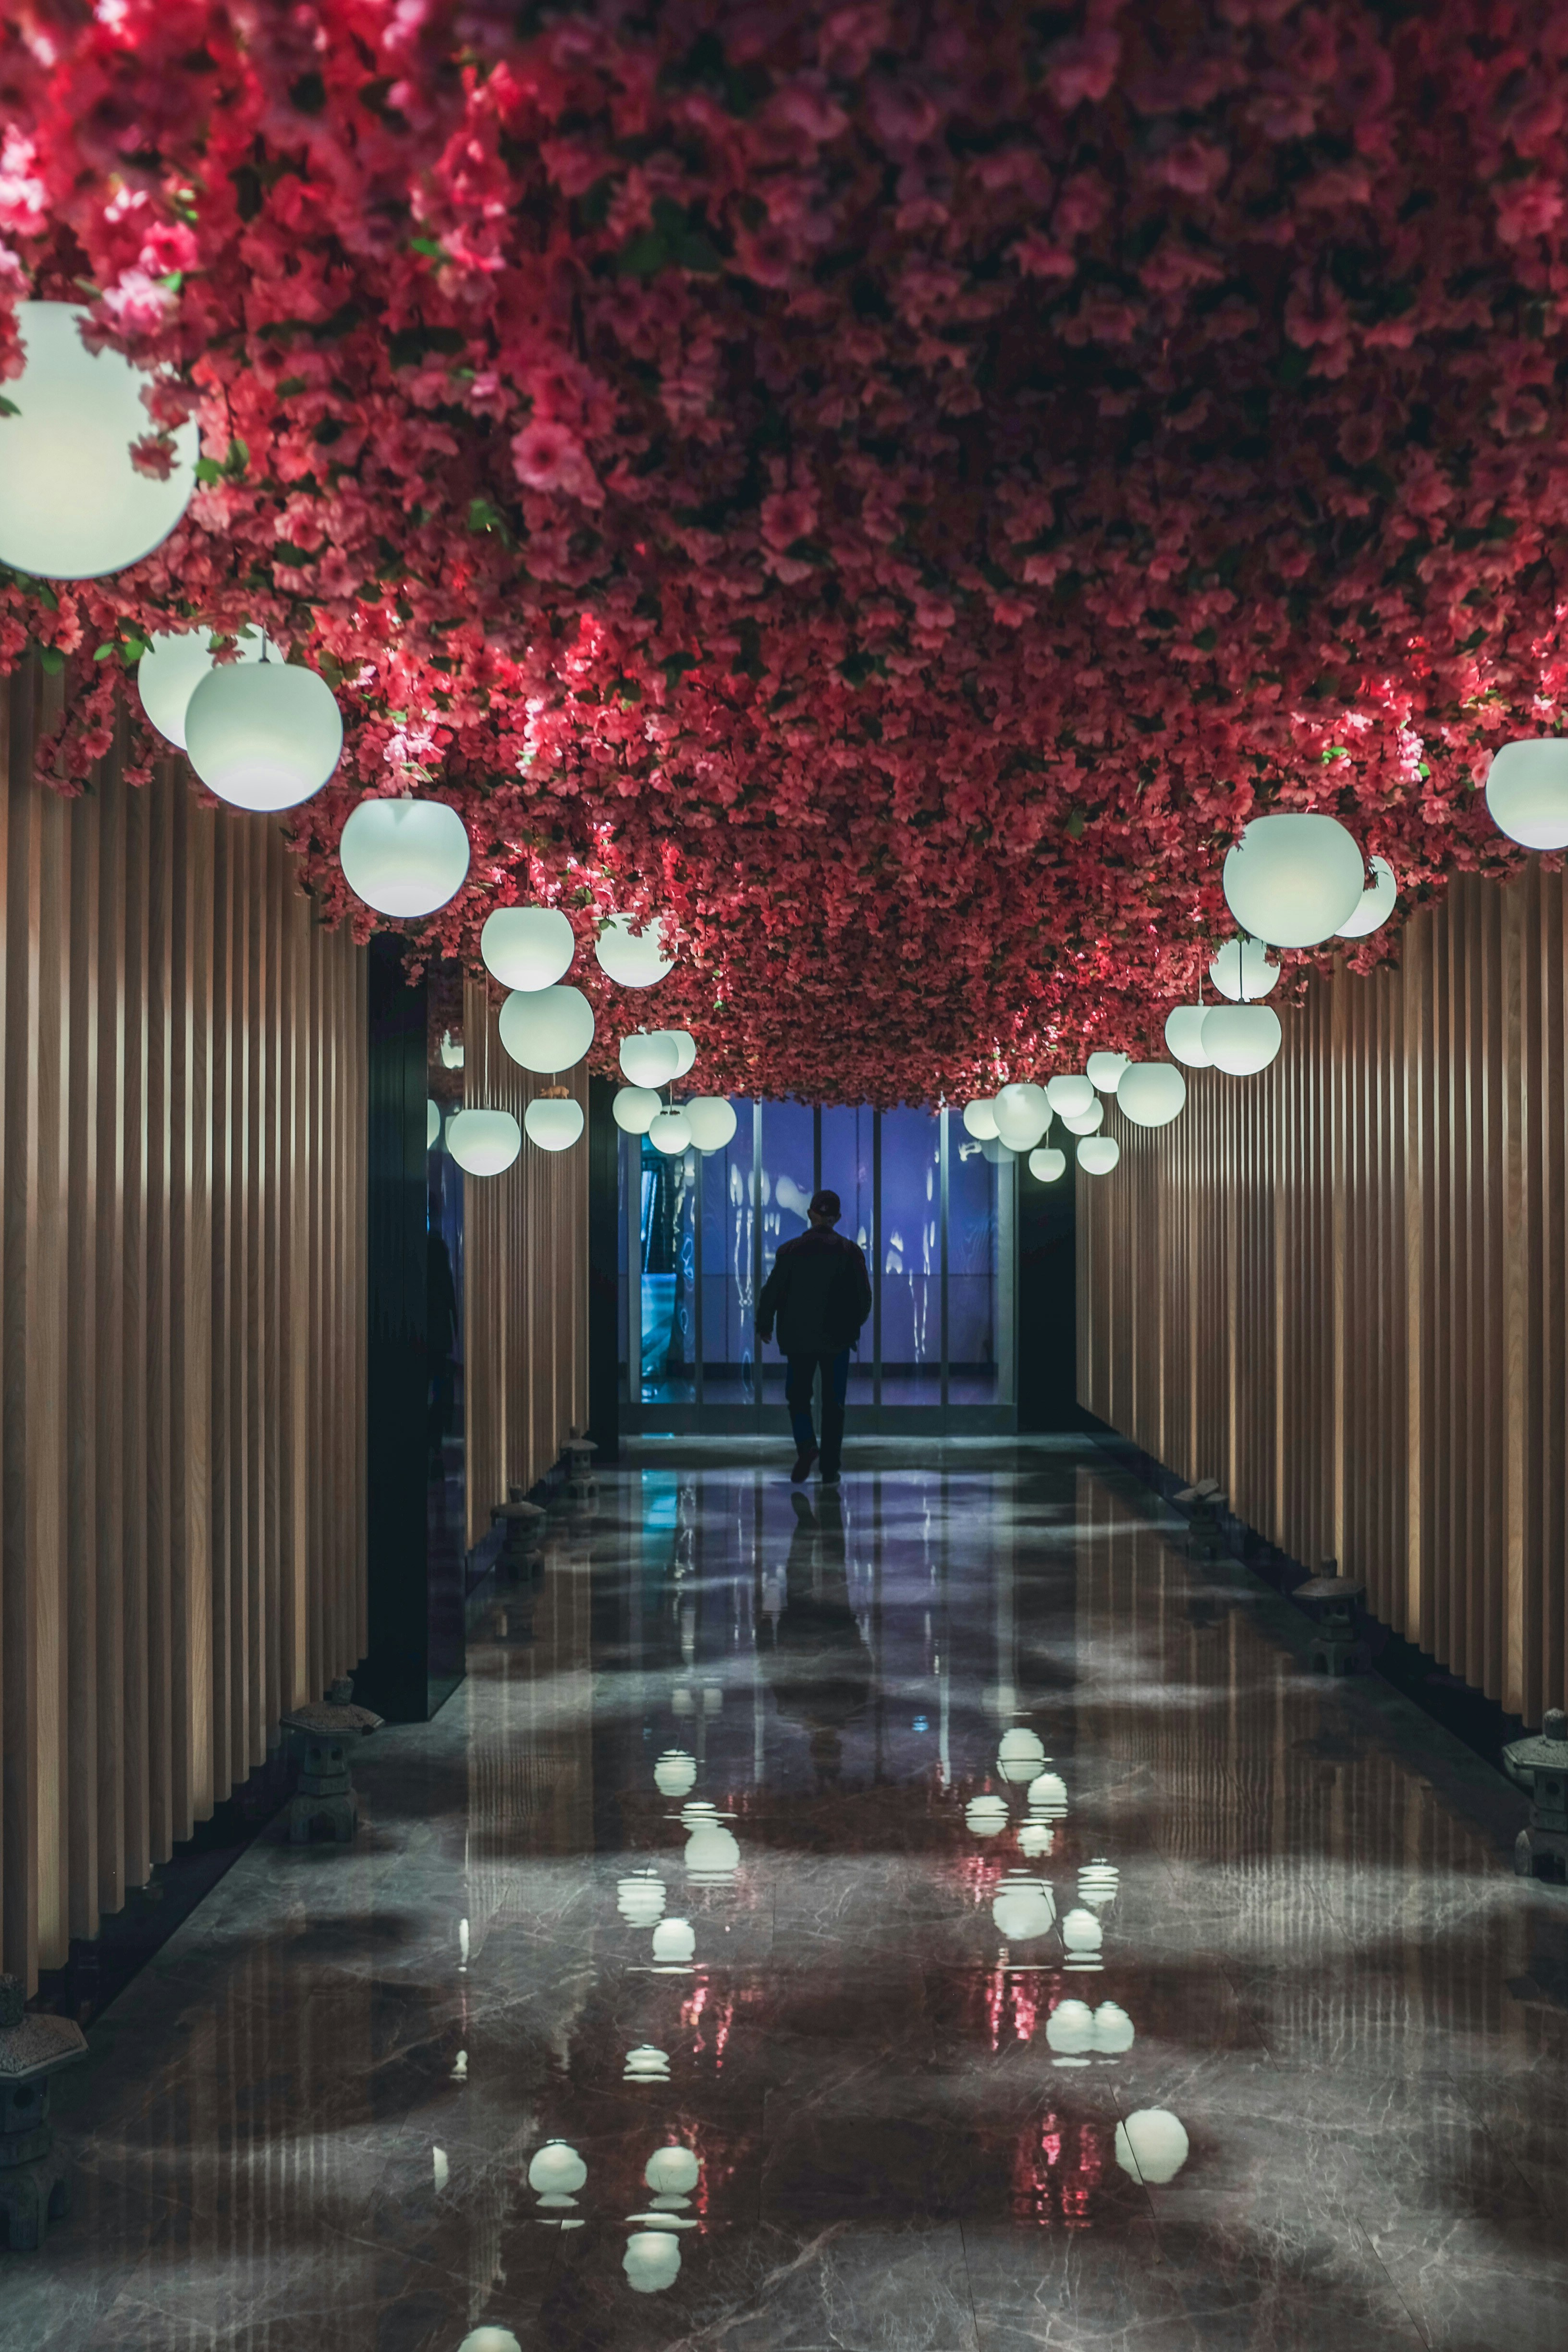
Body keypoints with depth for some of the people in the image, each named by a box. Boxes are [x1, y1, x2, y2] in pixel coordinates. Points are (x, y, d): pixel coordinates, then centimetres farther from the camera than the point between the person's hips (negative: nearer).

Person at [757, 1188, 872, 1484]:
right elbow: (864, 1296, -1)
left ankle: (806, 1446, -12)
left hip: (799, 1338, 0)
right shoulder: (850, 1251, -3)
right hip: (838, 1339, 0)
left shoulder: (790, 1250, -4)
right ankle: (830, 1469, 4)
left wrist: (764, 1326, 10)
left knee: (798, 1395, 13)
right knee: (833, 1402, 6)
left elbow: (772, 1292, -5)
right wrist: (853, 1325, 16)